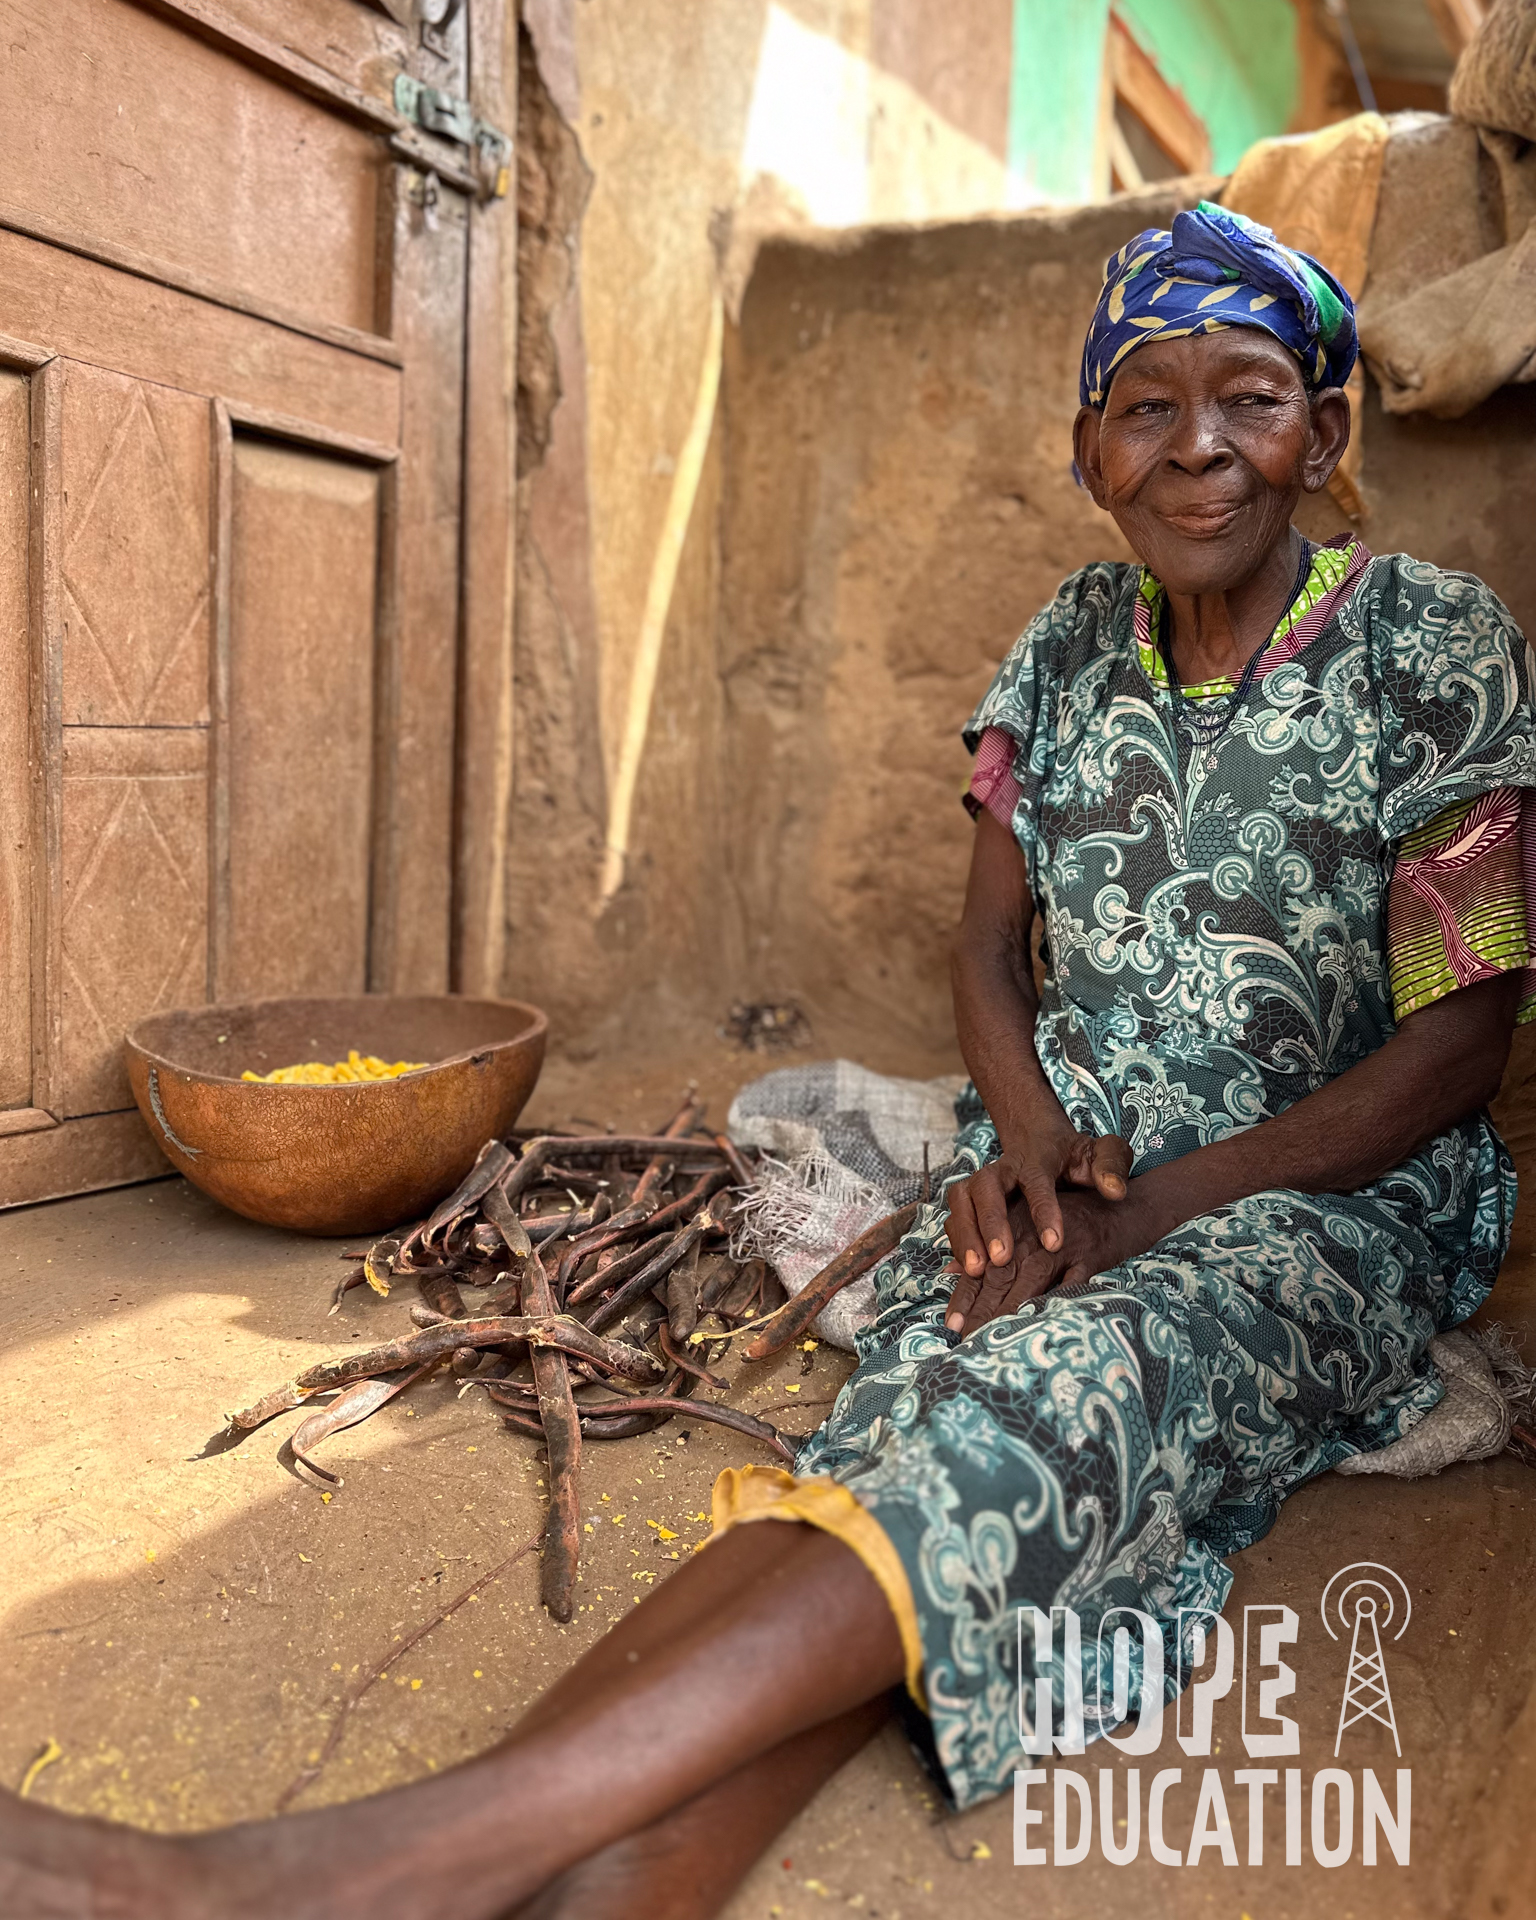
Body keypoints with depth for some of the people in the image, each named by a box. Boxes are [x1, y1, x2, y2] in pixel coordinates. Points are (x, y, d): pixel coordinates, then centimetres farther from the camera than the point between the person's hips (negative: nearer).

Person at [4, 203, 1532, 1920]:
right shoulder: (1073, 642, 9)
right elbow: (989, 946, 10)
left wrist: (1145, 1208, -18)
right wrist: (1033, 1143, -13)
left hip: (1330, 1199, -3)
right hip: (1065, 1172, 4)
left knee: (1069, 1381, -36)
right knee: (918, 1417, -31)